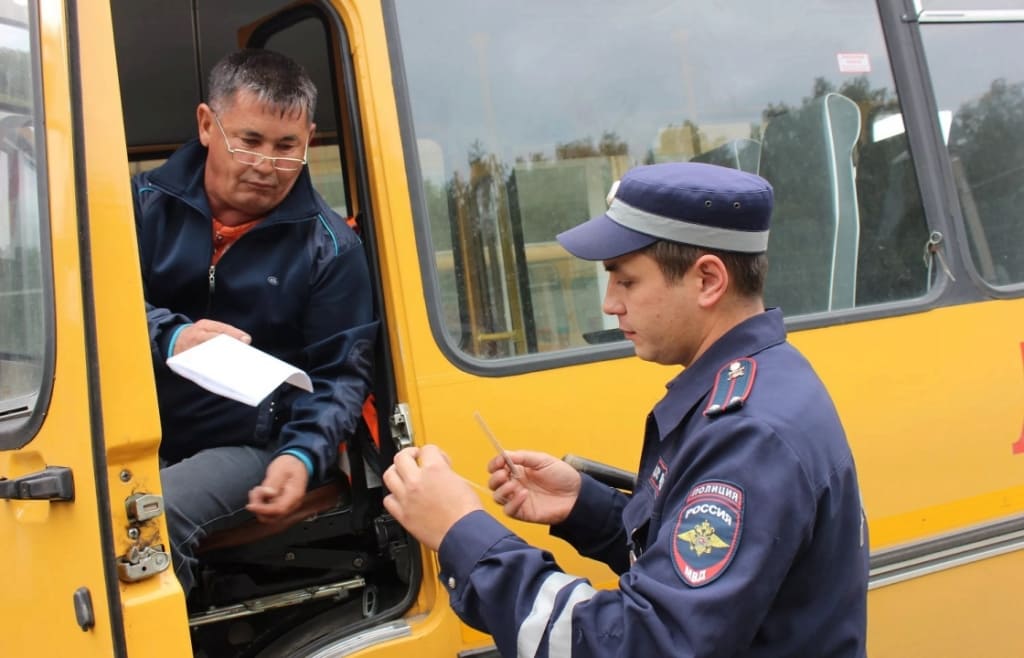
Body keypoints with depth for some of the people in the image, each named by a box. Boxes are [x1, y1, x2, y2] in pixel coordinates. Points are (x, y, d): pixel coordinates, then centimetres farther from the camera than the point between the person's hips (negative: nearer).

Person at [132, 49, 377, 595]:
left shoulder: (330, 247, 2)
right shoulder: (144, 204, 6)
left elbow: (340, 375, 1)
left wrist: (304, 454, -18)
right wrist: (168, 337, -22)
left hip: (248, 447, -2)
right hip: (136, 437, 3)